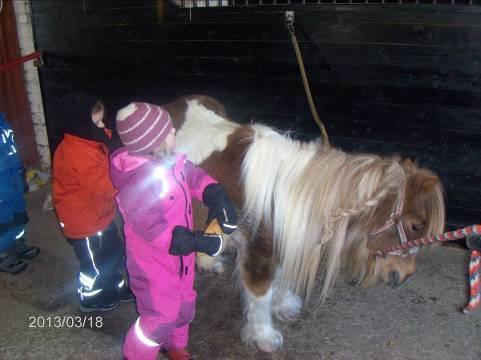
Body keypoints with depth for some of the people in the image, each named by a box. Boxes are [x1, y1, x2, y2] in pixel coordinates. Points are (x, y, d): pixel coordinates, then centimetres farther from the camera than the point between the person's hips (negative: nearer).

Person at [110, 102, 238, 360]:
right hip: (154, 264, -8)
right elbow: (155, 231, -33)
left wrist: (216, 197, -19)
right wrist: (202, 243, -29)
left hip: (179, 257, 8)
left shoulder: (168, 160, -11)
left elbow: (193, 175, 2)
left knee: (184, 304, 26)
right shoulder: (138, 185, -36)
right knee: (161, 316, 10)